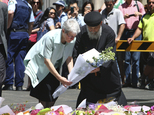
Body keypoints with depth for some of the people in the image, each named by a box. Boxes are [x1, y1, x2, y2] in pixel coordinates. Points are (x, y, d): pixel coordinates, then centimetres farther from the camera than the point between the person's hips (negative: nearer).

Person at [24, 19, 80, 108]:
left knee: (53, 98, -2)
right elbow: (46, 61, -28)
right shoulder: (51, 37, -33)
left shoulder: (72, 40, -16)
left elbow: (68, 58, -4)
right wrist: (59, 78, -31)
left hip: (54, 67, 6)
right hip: (40, 65, -6)